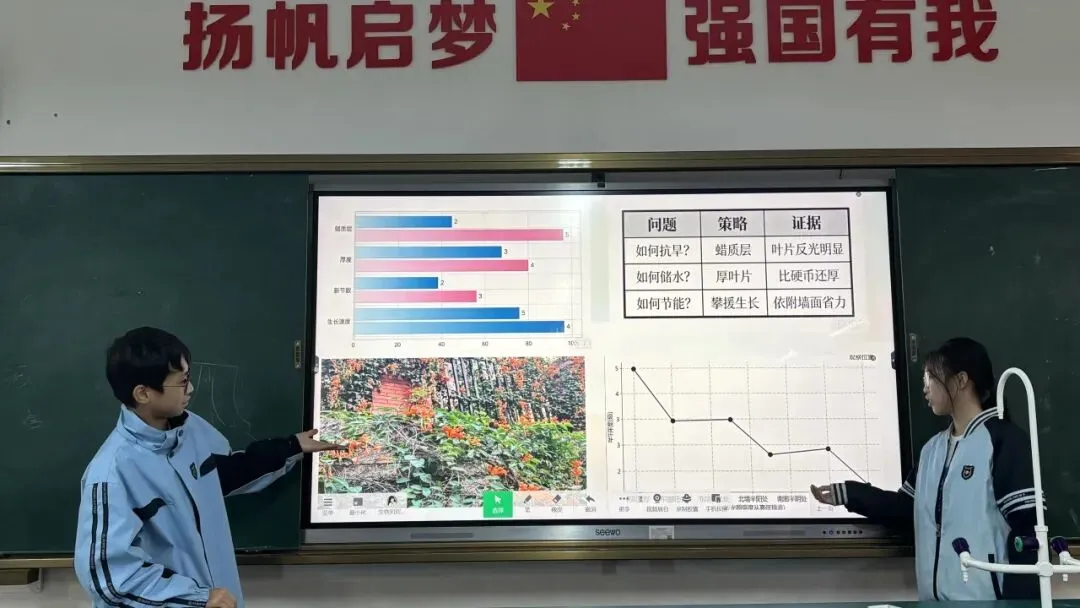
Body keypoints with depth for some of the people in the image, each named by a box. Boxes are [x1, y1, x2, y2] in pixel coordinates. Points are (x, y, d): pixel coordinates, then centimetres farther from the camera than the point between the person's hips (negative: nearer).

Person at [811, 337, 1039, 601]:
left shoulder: (1003, 439, -9)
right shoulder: (932, 449, 14)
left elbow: (1026, 527, -13)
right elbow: (907, 509, 18)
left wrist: (1019, 600, -16)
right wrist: (847, 494, 13)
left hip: (987, 599, -7)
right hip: (936, 598, 7)